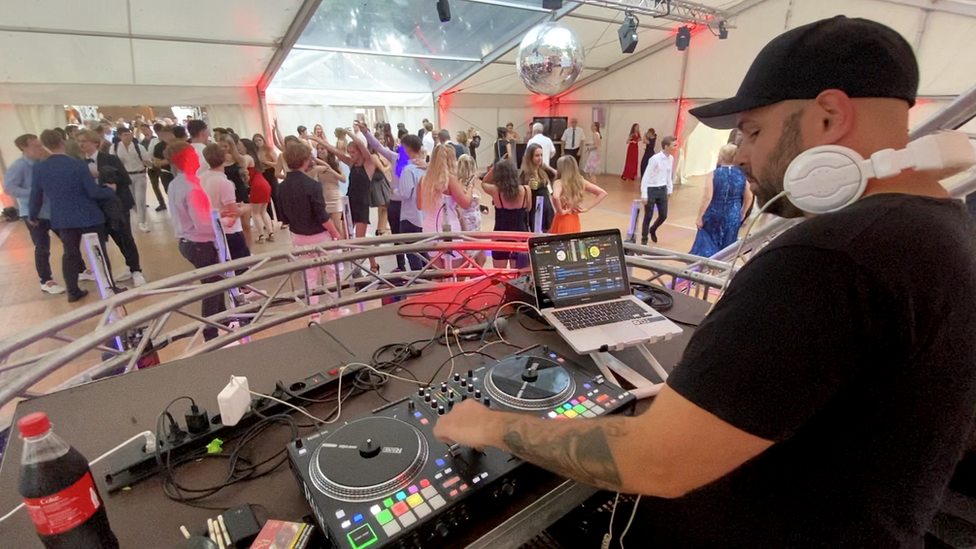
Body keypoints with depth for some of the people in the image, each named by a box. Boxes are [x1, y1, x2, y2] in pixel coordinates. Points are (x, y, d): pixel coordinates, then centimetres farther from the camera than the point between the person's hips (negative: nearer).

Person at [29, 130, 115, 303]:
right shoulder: (78, 165, -15)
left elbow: (36, 195, 5)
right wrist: (111, 192, 3)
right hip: (89, 216, -4)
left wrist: (32, 216, 20)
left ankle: (73, 292, 22)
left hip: (63, 219, 4)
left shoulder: (38, 168, -3)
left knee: (70, 254, 15)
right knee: (99, 253, 4)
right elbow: (94, 192, -16)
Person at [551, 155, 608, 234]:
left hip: (562, 222, -6)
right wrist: (587, 208, 2)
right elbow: (603, 193, 4)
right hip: (575, 221, 6)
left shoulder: (559, 183, -13)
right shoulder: (581, 182, 3)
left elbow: (555, 197, -35)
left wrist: (561, 211, -19)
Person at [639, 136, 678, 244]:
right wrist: (644, 195, -16)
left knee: (663, 215, 8)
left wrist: (670, 190, 17)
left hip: (662, 190, 6)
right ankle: (644, 238, 17)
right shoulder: (655, 159, -17)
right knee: (648, 216, 1)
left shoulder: (671, 158, 5)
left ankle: (652, 230, 37)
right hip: (651, 190, -6)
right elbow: (646, 176, -15)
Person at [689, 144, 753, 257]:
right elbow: (749, 197, 7)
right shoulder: (741, 175, -1)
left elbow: (707, 198, -19)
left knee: (707, 245, 13)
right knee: (726, 248, 15)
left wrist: (700, 216, -10)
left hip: (713, 216, -3)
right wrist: (743, 213, 23)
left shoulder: (714, 174, -13)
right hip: (732, 217, 3)